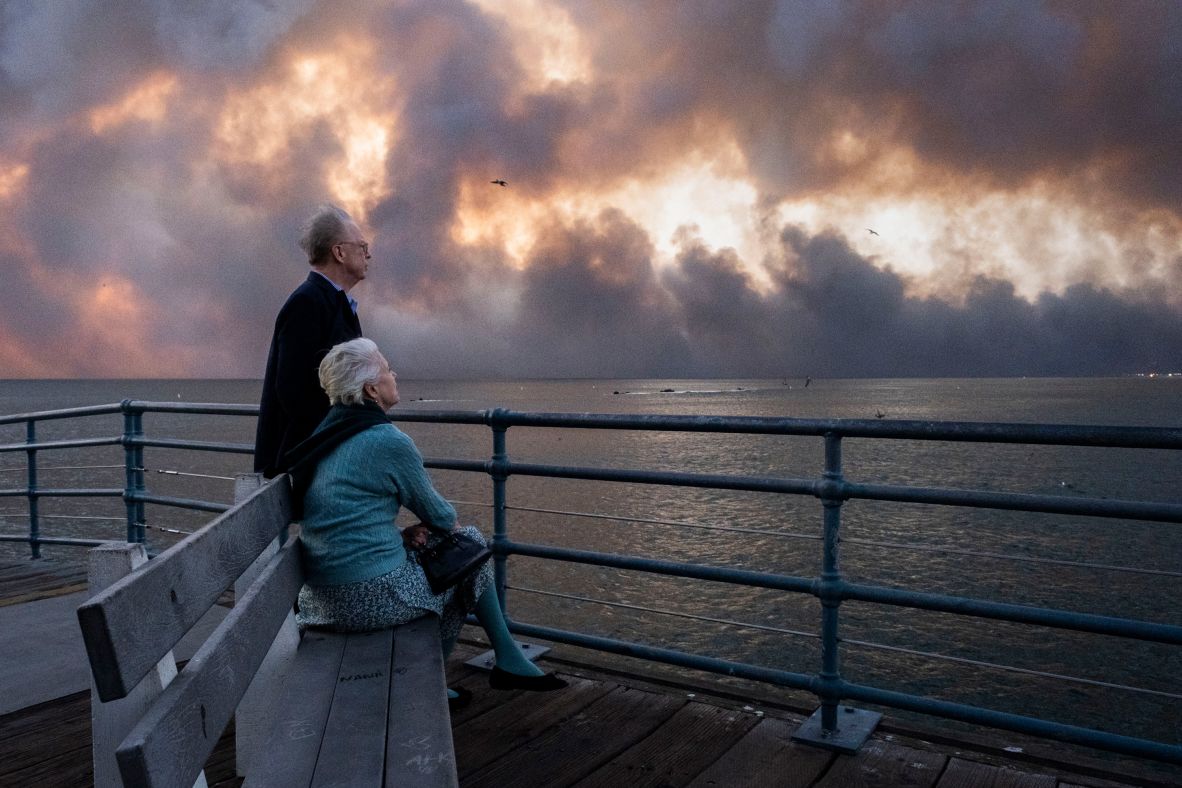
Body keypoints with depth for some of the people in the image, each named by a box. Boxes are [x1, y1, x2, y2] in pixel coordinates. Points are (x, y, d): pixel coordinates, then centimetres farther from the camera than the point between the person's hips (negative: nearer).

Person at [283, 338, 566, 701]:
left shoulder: (326, 434, 10)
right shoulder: (389, 441, -17)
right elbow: (442, 516, -5)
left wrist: (402, 533, 4)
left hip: (324, 598, 8)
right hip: (374, 598, -8)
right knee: (470, 540, 9)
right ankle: (509, 660, 21)